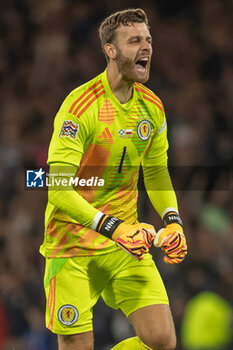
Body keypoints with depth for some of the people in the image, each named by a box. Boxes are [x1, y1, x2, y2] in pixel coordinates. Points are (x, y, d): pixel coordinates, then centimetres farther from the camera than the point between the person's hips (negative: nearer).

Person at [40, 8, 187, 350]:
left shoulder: (152, 107, 4)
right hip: (73, 242, -5)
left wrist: (172, 220, -1)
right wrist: (113, 228, -30)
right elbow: (58, 189, -22)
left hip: (125, 241, 5)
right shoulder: (80, 106, -17)